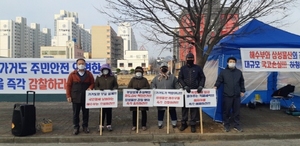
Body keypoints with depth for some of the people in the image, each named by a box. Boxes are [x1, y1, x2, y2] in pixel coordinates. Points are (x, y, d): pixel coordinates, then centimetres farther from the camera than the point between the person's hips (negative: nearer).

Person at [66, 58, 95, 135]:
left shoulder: (89, 74, 6)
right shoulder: (72, 74, 2)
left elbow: (92, 83, 10)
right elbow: (68, 85, 1)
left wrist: (90, 88, -12)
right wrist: (68, 96, -4)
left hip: (86, 97, 1)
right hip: (76, 98, -1)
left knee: (85, 113, 9)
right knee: (76, 113, 5)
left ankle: (85, 126, 22)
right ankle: (76, 127, 16)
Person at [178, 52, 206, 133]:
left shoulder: (198, 68, 5)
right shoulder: (183, 68, 6)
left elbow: (202, 77, 5)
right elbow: (180, 78, 2)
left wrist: (201, 86, -9)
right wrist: (185, 86, -12)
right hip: (186, 91, 1)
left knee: (194, 108, 1)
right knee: (184, 107, 5)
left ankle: (193, 124, 10)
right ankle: (184, 123, 16)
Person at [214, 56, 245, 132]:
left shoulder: (239, 72, 11)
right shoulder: (223, 72, 2)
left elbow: (242, 82, 17)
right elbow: (219, 80, 1)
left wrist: (242, 91, 13)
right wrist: (216, 86, -17)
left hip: (237, 95, 3)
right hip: (227, 95, -2)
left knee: (236, 111, 8)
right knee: (226, 111, 3)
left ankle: (237, 125, 20)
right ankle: (226, 125, 16)